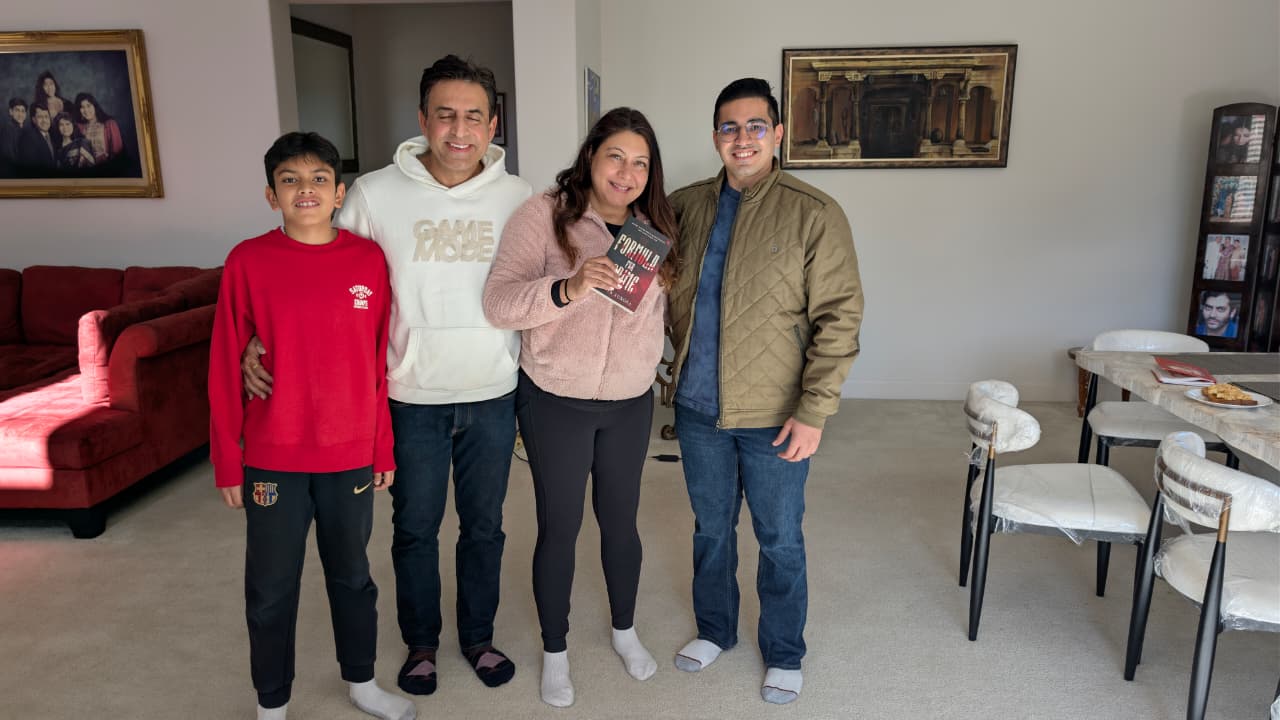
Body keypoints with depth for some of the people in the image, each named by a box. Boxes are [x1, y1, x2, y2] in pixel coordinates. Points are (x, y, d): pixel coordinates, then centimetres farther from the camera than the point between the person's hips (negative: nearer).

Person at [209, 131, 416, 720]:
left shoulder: (369, 259, -3)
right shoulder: (248, 261, -8)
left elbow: (381, 362, 2)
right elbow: (224, 369, -4)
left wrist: (383, 450, 4)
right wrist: (227, 463, -3)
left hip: (350, 456, 2)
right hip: (272, 460, -1)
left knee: (352, 576, 19)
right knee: (271, 590, 14)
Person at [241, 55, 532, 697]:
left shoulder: (516, 198, -2)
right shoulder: (375, 194, -8)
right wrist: (265, 339, -11)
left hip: (493, 397, 1)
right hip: (413, 399, -1)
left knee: (484, 526, 16)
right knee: (415, 529, 15)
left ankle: (478, 635, 38)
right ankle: (420, 641, 38)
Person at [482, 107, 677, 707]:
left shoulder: (653, 227, 3)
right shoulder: (544, 215, -12)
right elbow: (498, 302, -20)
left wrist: (654, 363, 3)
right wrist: (569, 287, -34)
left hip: (630, 403, 4)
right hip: (556, 402, -4)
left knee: (621, 521, 16)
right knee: (559, 528, 8)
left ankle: (625, 630, 40)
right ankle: (555, 652, 30)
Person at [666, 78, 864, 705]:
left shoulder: (814, 215, -11)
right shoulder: (685, 206, 2)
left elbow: (839, 319, -12)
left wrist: (814, 412, -17)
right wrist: (679, 367, 5)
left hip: (773, 415, -3)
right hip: (698, 407, 4)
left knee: (780, 540, 12)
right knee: (711, 528, 20)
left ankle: (784, 654, 33)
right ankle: (714, 630, 42)